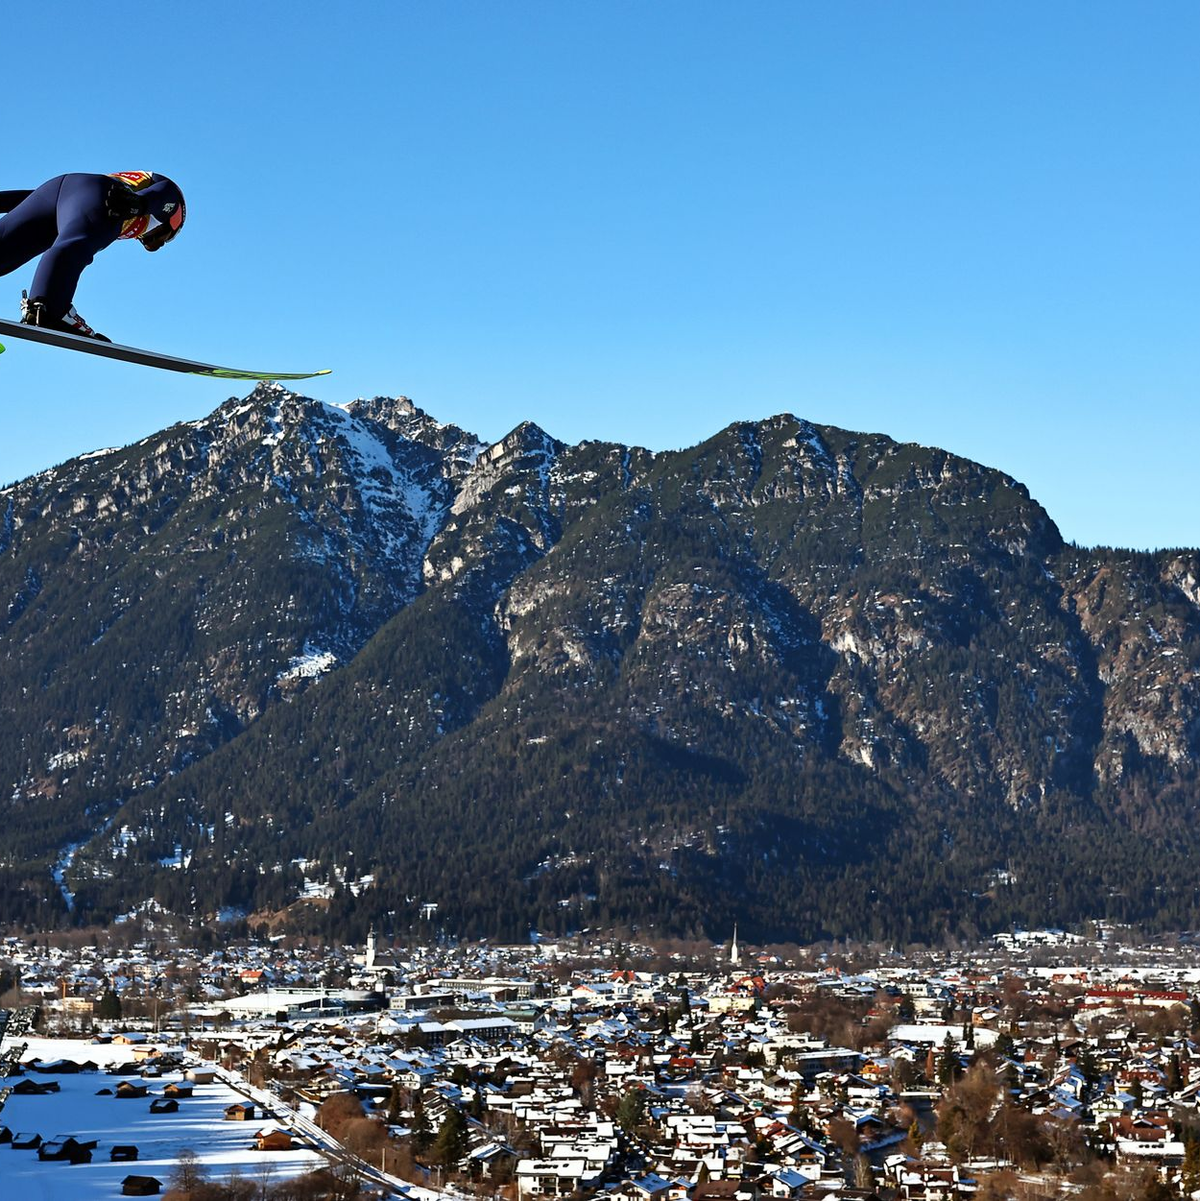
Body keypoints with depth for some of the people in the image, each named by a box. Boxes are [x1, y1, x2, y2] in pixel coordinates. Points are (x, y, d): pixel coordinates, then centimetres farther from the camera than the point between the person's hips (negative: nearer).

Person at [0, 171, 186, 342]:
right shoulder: (171, 195, 32)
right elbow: (163, 189, 5)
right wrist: (140, 202, -14)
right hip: (95, 198, -6)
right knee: (73, 248, -32)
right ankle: (46, 309, -57)